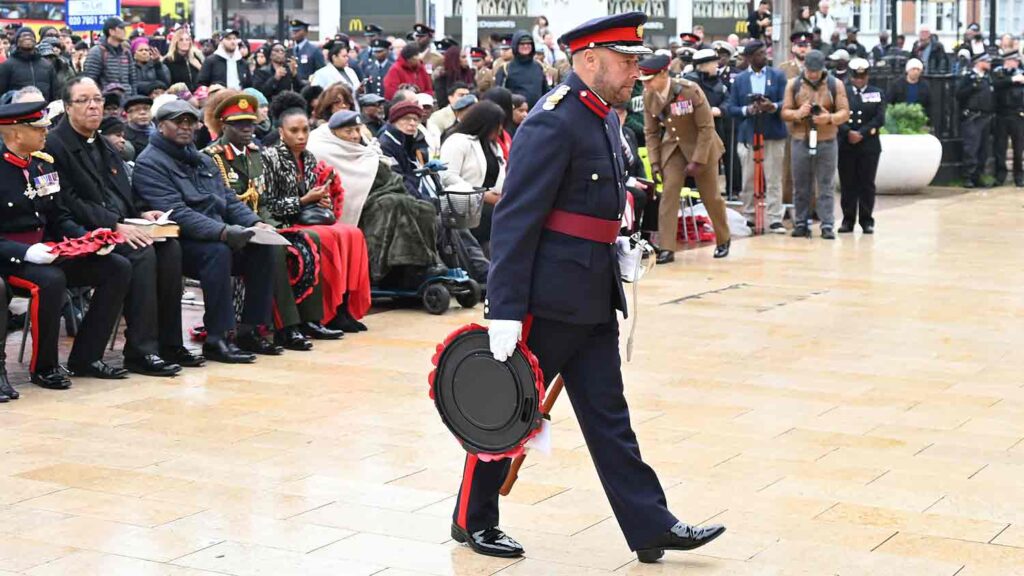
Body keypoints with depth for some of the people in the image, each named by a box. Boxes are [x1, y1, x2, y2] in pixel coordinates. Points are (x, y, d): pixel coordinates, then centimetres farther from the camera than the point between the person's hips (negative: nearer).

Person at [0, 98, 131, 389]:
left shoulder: (43, 164, 10)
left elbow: (60, 218, 15)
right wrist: (26, 253, -29)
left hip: (48, 252, 8)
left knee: (118, 268, -4)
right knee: (50, 280, -38)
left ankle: (86, 357, 0)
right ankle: (43, 367, -15)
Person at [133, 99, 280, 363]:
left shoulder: (203, 160, 22)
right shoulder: (149, 163, -6)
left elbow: (228, 198, 17)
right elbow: (176, 212, -19)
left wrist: (254, 222, -4)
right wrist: (222, 231, -30)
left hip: (218, 236, 8)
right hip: (178, 243, -8)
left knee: (262, 247, -12)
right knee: (218, 252, -34)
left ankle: (250, 330, -7)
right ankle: (217, 339, -30)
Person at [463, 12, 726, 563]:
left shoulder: (605, 119, 11)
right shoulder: (552, 123, -18)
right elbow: (514, 222, -22)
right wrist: (505, 313, -24)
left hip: (593, 300, 9)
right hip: (548, 300, -9)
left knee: (608, 415, 11)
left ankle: (651, 527, 14)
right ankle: (472, 521, 21)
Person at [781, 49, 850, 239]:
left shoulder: (835, 85, 5)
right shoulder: (793, 84, 7)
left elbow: (845, 112, 1)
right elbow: (785, 112, 4)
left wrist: (829, 118, -19)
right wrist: (798, 113, -17)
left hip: (827, 142, -1)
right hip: (800, 141, 1)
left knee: (826, 187, 0)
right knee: (801, 187, 5)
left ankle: (827, 225, 1)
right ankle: (800, 224, 13)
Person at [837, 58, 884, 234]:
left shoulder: (877, 94, 9)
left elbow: (879, 119, -2)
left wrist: (862, 133, -12)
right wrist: (848, 132, -16)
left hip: (869, 145, 0)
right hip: (846, 145, 0)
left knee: (867, 184, 1)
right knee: (847, 184, 2)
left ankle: (867, 220, 6)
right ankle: (848, 219, 7)